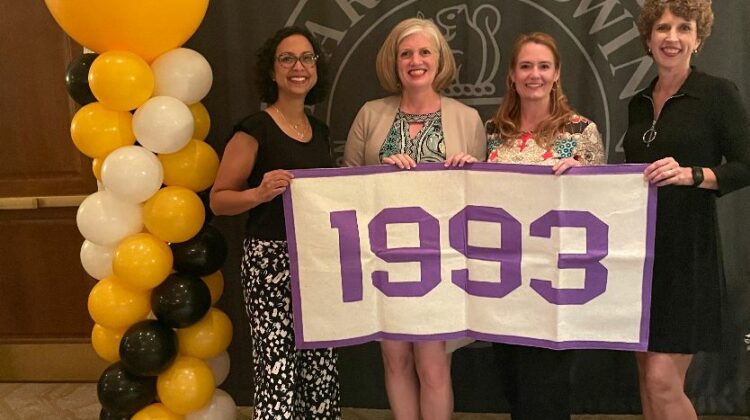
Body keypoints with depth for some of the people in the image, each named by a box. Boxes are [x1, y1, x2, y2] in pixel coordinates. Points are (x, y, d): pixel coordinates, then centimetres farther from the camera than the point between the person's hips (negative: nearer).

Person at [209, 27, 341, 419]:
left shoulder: (320, 129, 12)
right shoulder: (255, 128, -9)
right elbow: (218, 199, -7)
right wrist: (260, 193, -24)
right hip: (271, 260, -6)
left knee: (321, 363, 14)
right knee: (277, 368, -5)